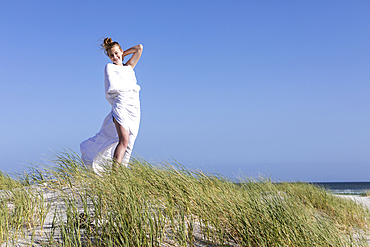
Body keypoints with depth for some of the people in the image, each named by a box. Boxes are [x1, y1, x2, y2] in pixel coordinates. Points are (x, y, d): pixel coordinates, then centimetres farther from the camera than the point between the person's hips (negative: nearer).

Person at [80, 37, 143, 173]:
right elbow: (112, 86, -2)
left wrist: (123, 53, 27)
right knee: (124, 140, -22)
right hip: (121, 105, -5)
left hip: (134, 108, 5)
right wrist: (132, 86, 0)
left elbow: (139, 48, 24)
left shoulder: (129, 67, 25)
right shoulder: (109, 67, 11)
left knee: (128, 145, 0)